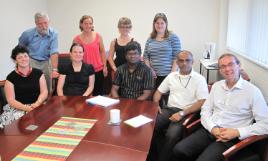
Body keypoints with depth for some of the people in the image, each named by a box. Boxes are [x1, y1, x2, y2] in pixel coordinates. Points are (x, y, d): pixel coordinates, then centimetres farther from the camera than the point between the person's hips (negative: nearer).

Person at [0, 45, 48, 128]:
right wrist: (26, 108, -19)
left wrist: (37, 104, -16)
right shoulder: (11, 77, 2)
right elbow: (11, 100, -3)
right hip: (18, 108, -1)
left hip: (37, 106, 1)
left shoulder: (38, 73, 8)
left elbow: (44, 92, 4)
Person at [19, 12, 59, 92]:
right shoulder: (28, 33, -12)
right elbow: (20, 46, 9)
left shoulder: (53, 34, -15)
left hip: (46, 62, 1)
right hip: (31, 61, 0)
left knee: (47, 88, 4)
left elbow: (54, 53, -23)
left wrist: (54, 69, -32)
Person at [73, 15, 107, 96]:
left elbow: (102, 52, 6)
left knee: (98, 93, 9)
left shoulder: (98, 36, 1)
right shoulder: (77, 39, -2)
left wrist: (105, 66, 3)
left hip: (98, 70, 1)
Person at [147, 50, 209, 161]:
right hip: (169, 109, 4)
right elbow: (159, 92, 22)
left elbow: (202, 102, -9)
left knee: (171, 135, -31)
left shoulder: (199, 79, 0)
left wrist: (182, 113, -20)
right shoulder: (171, 76, 15)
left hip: (187, 113, -4)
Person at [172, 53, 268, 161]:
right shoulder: (216, 86, 11)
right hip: (210, 131, 4)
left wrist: (237, 132, -16)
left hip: (231, 138, -4)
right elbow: (205, 110, 11)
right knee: (179, 150, -16)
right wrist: (213, 128, -8)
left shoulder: (252, 91, -5)